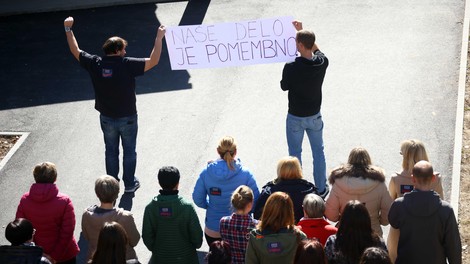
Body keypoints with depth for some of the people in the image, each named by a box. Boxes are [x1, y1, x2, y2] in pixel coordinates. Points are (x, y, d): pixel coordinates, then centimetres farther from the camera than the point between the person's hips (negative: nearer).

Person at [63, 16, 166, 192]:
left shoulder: (95, 64, -11)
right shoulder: (127, 65, -22)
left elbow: (75, 51, 3)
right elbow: (153, 61, -26)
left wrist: (68, 29, 11)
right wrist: (159, 37, -20)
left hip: (107, 118, 3)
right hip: (127, 118, -3)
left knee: (111, 151, 18)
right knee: (129, 151, 14)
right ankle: (129, 184, 24)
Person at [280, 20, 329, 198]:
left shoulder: (291, 67, -27)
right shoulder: (322, 63, -14)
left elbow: (284, 86, -8)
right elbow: (316, 50, 10)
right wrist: (302, 31, 12)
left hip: (295, 117, -3)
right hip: (314, 116, 3)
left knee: (295, 154, 13)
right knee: (318, 152, 18)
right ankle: (321, 189, 27)